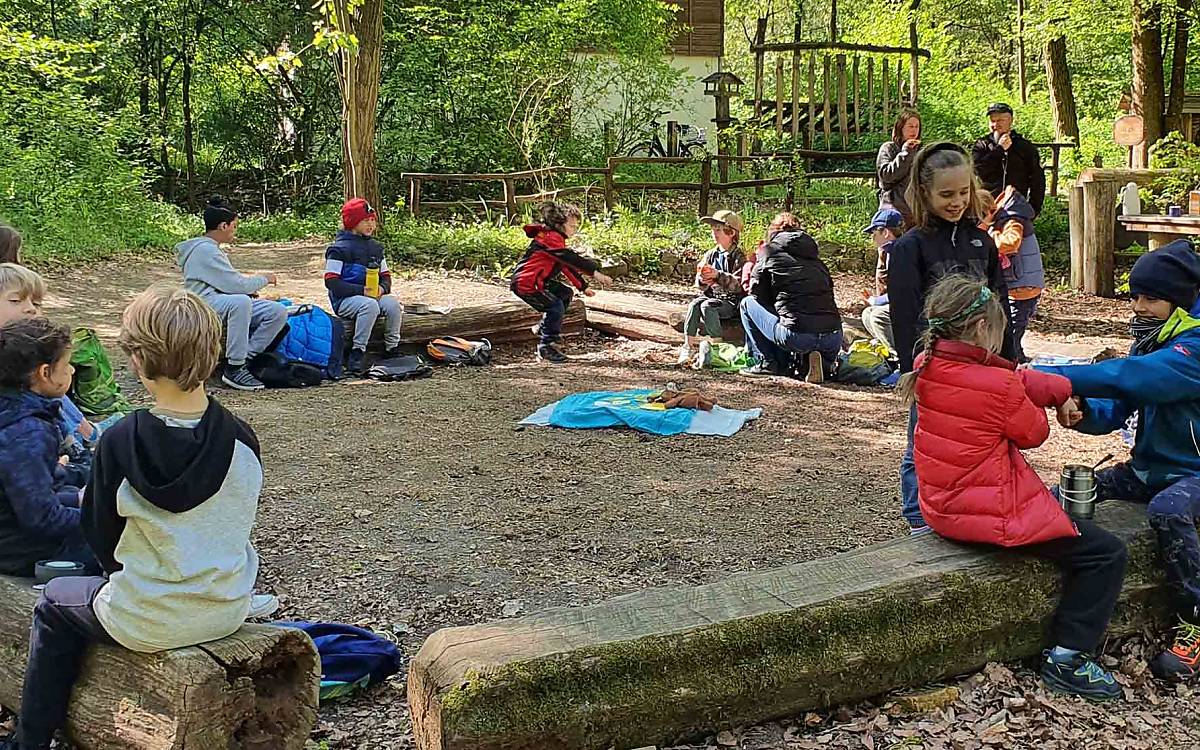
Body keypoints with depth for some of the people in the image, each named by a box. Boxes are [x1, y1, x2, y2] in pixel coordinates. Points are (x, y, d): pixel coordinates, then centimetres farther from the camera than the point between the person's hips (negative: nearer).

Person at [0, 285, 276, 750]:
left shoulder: (120, 443, -20)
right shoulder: (240, 439, -10)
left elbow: (102, 540, -7)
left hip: (148, 623, -4)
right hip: (229, 613, 4)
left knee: (56, 600, 26)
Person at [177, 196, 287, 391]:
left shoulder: (211, 249, 21)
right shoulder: (204, 250, -12)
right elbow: (235, 285, -17)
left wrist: (251, 286, 11)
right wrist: (263, 279, -1)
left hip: (224, 305, 10)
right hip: (204, 305, -10)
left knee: (278, 312, -9)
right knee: (240, 302, -42)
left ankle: (245, 359, -10)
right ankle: (234, 368, -33)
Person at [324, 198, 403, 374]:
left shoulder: (375, 247, 15)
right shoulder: (339, 248, -7)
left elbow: (386, 276, 18)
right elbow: (331, 282, -13)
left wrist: (382, 288, -8)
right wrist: (362, 290, -21)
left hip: (374, 296, 6)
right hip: (344, 300, -6)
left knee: (393, 304, -24)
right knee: (370, 305, -36)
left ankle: (392, 350, -12)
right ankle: (357, 353, -31)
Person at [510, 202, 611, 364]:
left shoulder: (556, 238, 16)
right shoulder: (550, 238, -19)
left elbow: (567, 266, 21)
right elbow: (571, 259, -30)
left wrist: (583, 286, 18)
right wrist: (594, 273, -33)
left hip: (539, 281, 11)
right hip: (525, 283, -11)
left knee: (566, 294, 15)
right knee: (556, 307, -18)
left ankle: (542, 328, 20)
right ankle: (546, 347, -10)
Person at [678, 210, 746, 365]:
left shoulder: (739, 257, -5)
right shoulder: (710, 255, 12)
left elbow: (738, 284, -16)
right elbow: (700, 285, 12)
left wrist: (717, 275, -28)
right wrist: (702, 280, -13)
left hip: (731, 301, -5)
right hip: (711, 296, 5)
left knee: (707, 306, -32)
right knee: (694, 304, -26)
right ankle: (687, 345, -28)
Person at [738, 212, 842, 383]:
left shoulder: (767, 260, 12)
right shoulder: (816, 261, 24)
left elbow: (758, 298, 16)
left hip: (796, 336, -5)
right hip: (834, 339, 5)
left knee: (747, 303, 18)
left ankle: (766, 362, 11)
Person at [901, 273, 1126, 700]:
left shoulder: (927, 366, 0)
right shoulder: (998, 385, -23)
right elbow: (1035, 433, -4)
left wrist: (1060, 388, -4)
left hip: (941, 509, 9)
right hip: (994, 516, -9)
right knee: (1107, 554, -2)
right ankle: (1066, 659, 1)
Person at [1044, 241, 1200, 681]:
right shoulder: (1152, 342, 7)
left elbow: (1127, 378, -36)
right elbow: (1114, 410, 3)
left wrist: (1046, 377, -39)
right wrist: (1080, 411, -20)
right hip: (1148, 468, 9)